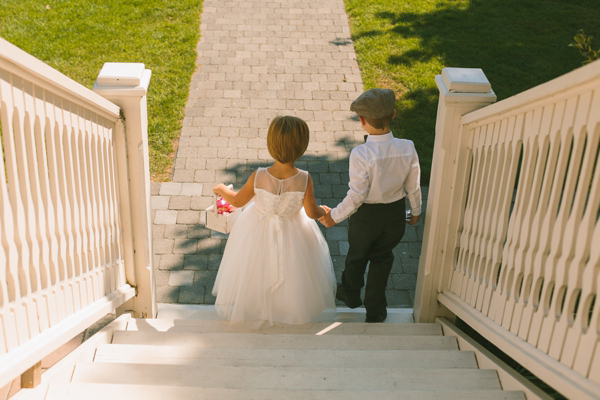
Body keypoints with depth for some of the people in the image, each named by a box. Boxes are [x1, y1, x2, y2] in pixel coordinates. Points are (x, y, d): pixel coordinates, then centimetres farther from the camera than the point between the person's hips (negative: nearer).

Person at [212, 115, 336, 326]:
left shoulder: (258, 177, -30)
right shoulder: (304, 179, -31)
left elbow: (237, 201, -13)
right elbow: (312, 212, -17)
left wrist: (222, 189, 8)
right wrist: (324, 211, 6)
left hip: (259, 230, 0)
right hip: (292, 233, 0)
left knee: (256, 271, 30)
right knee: (289, 271, 31)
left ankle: (253, 301, 55)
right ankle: (291, 303, 55)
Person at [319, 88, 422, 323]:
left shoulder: (360, 154, -31)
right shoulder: (407, 148, -17)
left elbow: (356, 196, -25)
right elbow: (413, 186, -5)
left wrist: (335, 216, -10)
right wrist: (416, 211, 14)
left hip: (366, 216, -3)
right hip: (396, 214, 3)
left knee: (357, 256, 26)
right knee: (382, 259, 26)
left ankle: (350, 294, 55)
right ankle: (376, 310, 40)